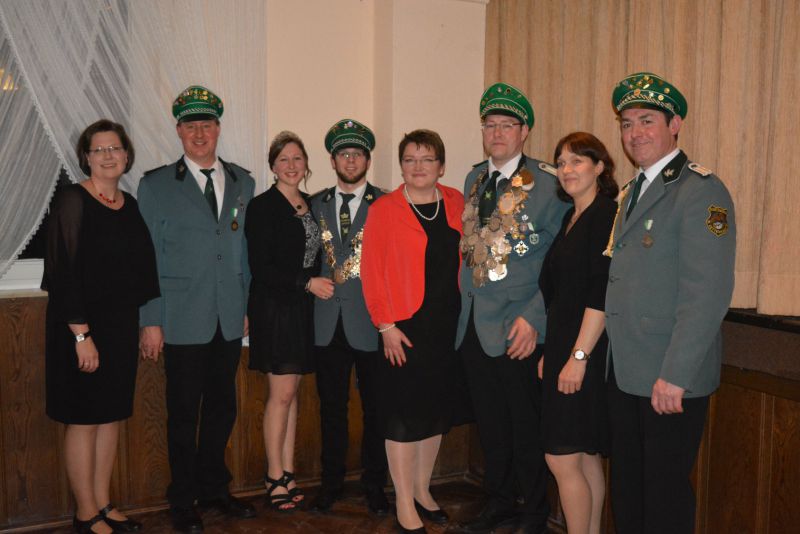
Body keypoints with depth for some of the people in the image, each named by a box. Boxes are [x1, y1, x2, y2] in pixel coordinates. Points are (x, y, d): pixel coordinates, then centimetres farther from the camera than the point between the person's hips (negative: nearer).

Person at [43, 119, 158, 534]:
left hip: (122, 327, 7)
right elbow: (63, 271, -16)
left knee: (113, 415, 13)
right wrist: (82, 334, -19)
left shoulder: (130, 205, 9)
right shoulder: (73, 201, -11)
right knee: (84, 418, 3)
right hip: (82, 327, -6)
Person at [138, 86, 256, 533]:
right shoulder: (156, 186, -1)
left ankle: (214, 488, 31)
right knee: (184, 412, 6)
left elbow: (247, 250, 11)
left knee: (223, 407, 13)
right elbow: (148, 258, -3)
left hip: (229, 320, 4)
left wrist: (248, 307, 7)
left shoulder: (243, 183, 9)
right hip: (183, 321, -3)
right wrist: (151, 321, -7)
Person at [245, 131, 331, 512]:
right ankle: (275, 477, 9)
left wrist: (319, 283, 4)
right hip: (275, 308, -6)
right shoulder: (262, 207, -9)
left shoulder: (310, 204, 12)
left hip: (302, 308, 6)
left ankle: (287, 474, 17)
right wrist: (307, 282, -17)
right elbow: (261, 268, -14)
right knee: (282, 394, -3)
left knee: (291, 393, 10)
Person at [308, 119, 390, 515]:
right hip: (328, 322, 3)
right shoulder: (316, 205, 10)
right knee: (331, 408, 12)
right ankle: (331, 482, 26)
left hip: (370, 322, -3)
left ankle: (374, 486, 22)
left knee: (375, 409, 7)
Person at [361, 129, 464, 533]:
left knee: (436, 409, 14)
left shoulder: (456, 203, 6)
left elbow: (461, 257, 10)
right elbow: (371, 271, -8)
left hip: (447, 325, 5)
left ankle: (422, 490, 31)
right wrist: (386, 325, -12)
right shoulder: (384, 209, -7)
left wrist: (462, 313, 2)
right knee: (403, 413, 3)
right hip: (404, 326, -5)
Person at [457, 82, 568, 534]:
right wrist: (464, 307, 10)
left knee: (526, 427, 6)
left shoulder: (549, 183, -8)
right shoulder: (474, 180, 12)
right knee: (490, 424, 16)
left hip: (518, 327, -6)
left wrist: (532, 317, -17)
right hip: (474, 323, 6)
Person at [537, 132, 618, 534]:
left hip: (587, 353, -9)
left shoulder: (607, 215, -13)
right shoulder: (571, 218, 15)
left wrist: (579, 356, -20)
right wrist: (551, 352, 15)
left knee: (562, 458, -5)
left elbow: (601, 294, -19)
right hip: (564, 350, 9)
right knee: (585, 457, 14)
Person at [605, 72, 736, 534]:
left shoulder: (702, 192, -13)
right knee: (627, 490, 17)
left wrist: (674, 376, -22)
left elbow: (708, 294, -21)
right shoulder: (634, 192, 15)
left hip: (672, 379, -8)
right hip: (626, 373, 8)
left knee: (665, 495, 5)